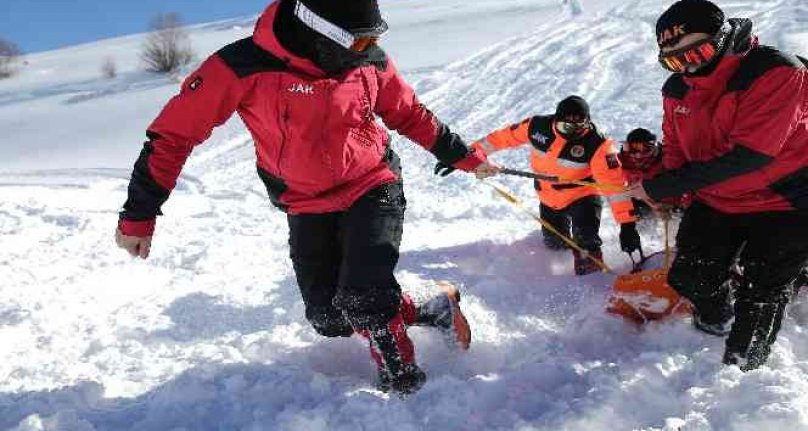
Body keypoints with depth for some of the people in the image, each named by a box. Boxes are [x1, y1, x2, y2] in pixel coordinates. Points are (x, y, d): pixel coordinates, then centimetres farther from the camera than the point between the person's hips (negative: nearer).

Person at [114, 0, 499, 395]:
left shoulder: (371, 60, -11)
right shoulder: (245, 66, -22)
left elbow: (410, 114, 8)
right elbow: (174, 131, -15)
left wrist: (463, 156, 14)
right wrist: (138, 215, -13)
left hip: (373, 188, 0)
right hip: (307, 209, 1)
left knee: (362, 298, -18)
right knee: (328, 317, 1)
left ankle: (401, 373, 8)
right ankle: (426, 315, 20)